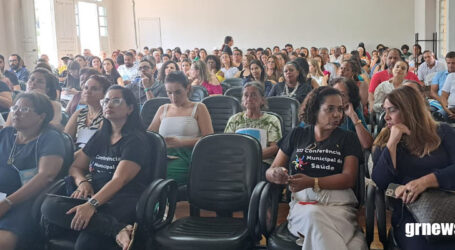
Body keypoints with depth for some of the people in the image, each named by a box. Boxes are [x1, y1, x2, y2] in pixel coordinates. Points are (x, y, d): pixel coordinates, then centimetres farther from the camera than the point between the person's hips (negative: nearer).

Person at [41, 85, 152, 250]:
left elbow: (119, 179, -13)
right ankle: (118, 228, -34)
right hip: (95, 197, 8)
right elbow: (75, 167, 25)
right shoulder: (100, 137, 22)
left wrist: (91, 205, -27)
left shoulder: (137, 140, 0)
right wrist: (82, 182, 0)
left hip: (125, 201, -8)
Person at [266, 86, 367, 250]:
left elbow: (349, 178, 0)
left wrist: (312, 182, -14)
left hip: (338, 201, 0)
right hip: (303, 201, 1)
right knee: (313, 215, -37)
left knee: (316, 218, -37)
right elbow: (270, 171, 16)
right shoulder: (297, 135, 17)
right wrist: (276, 174, -10)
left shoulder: (347, 138, 14)